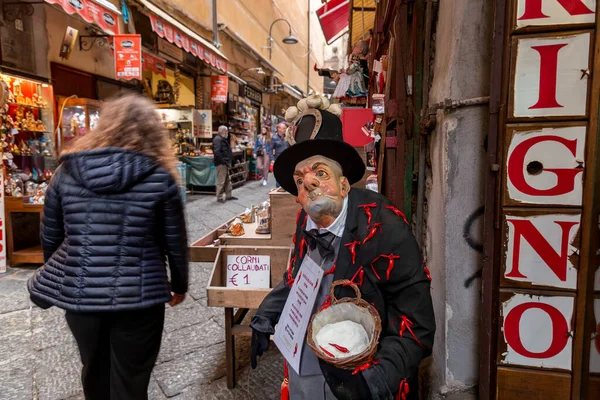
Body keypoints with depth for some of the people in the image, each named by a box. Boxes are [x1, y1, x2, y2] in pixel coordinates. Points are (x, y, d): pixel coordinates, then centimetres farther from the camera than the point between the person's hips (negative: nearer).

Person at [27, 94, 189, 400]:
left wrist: (59, 278, 23)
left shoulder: (67, 171, -1)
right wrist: (179, 284, 12)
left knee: (94, 371, 26)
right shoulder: (159, 177, -10)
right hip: (137, 295, -3)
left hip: (78, 292, 4)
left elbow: (50, 237, 7)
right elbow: (175, 242, -5)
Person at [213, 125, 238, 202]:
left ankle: (228, 195, 26)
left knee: (227, 180, 17)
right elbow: (216, 152, -27)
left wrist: (228, 161, 14)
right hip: (221, 164, -11)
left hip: (225, 163, 11)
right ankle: (219, 197, 4)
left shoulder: (223, 139, 17)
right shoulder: (217, 139, -16)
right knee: (221, 181, -4)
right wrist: (223, 161, -22)